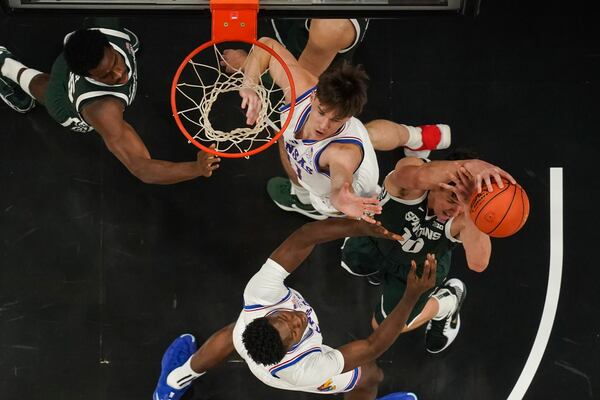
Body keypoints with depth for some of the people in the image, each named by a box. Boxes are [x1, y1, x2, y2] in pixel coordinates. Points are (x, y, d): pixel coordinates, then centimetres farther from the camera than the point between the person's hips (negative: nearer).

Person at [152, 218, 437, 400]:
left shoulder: (260, 293, -47)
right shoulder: (301, 368, -51)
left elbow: (302, 238, -48)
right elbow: (373, 347, -45)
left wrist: (358, 227, -56)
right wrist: (413, 296, -50)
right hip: (302, 362, -2)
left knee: (235, 333, 36)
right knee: (371, 376, 21)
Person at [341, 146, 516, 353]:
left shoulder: (463, 218, -43)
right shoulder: (410, 169, -45)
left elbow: (478, 264, -61)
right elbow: (419, 178, -72)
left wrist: (470, 207, -73)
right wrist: (468, 165, -87)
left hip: (418, 269, -1)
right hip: (377, 237, 1)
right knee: (352, 263, 29)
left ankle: (447, 301, 28)